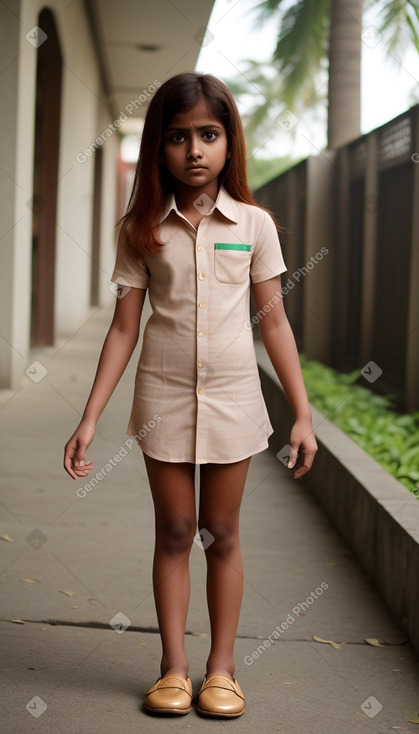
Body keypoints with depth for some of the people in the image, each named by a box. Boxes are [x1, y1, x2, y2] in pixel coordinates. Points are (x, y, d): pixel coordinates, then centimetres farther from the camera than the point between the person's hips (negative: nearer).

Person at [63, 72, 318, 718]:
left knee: (222, 534, 9)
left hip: (232, 397, 0)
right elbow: (124, 327, -1)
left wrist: (303, 413, -2)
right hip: (163, 397, 0)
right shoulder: (142, 229, -2)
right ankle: (173, 667, 20)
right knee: (174, 532, 8)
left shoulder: (253, 223, -2)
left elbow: (274, 321, 0)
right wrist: (90, 419, -5)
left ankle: (221, 668, 21)